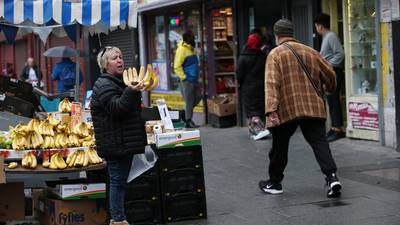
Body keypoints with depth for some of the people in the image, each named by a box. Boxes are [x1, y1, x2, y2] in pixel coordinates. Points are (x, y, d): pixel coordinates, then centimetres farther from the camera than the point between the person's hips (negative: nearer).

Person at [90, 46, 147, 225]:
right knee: (117, 180, -7)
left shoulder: (120, 82, 19)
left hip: (125, 142, 10)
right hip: (115, 143, -10)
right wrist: (131, 92, -39)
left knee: (120, 180, 13)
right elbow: (116, 107, -28)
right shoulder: (103, 85, -12)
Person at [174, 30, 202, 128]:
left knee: (198, 96, 11)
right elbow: (177, 66, -18)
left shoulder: (191, 49, 14)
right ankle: (188, 122, 4)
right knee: (189, 101, -4)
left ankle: (186, 112, 24)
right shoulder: (182, 49, -14)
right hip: (187, 80, -9)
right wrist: (184, 77, -17)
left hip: (194, 80, 9)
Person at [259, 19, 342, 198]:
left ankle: (274, 183, 24)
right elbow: (329, 74, 18)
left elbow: (271, 84, -15)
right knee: (319, 142, 1)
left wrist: (271, 110, -22)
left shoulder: (275, 54, -3)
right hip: (313, 108, 3)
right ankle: (331, 177, -17)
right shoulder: (310, 52, 11)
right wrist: (330, 88, 39)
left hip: (286, 109, -3)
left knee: (279, 147, 12)